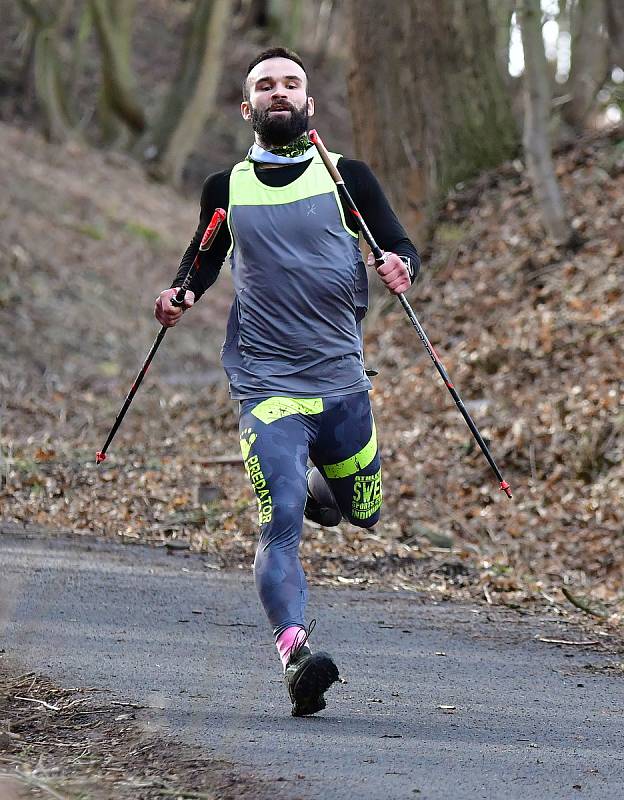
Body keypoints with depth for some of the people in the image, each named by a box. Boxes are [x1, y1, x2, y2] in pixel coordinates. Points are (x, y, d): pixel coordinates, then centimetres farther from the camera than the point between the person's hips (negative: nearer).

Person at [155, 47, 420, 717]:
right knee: (281, 521, -20)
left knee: (363, 513, 16)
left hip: (342, 380, 2)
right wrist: (182, 294, 0)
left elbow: (402, 247, 4)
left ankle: (308, 482, 48)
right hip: (266, 386, -2)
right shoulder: (226, 188, 6)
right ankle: (294, 650, -29)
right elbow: (203, 258, 21)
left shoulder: (346, 176, 3)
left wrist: (399, 266, -20)